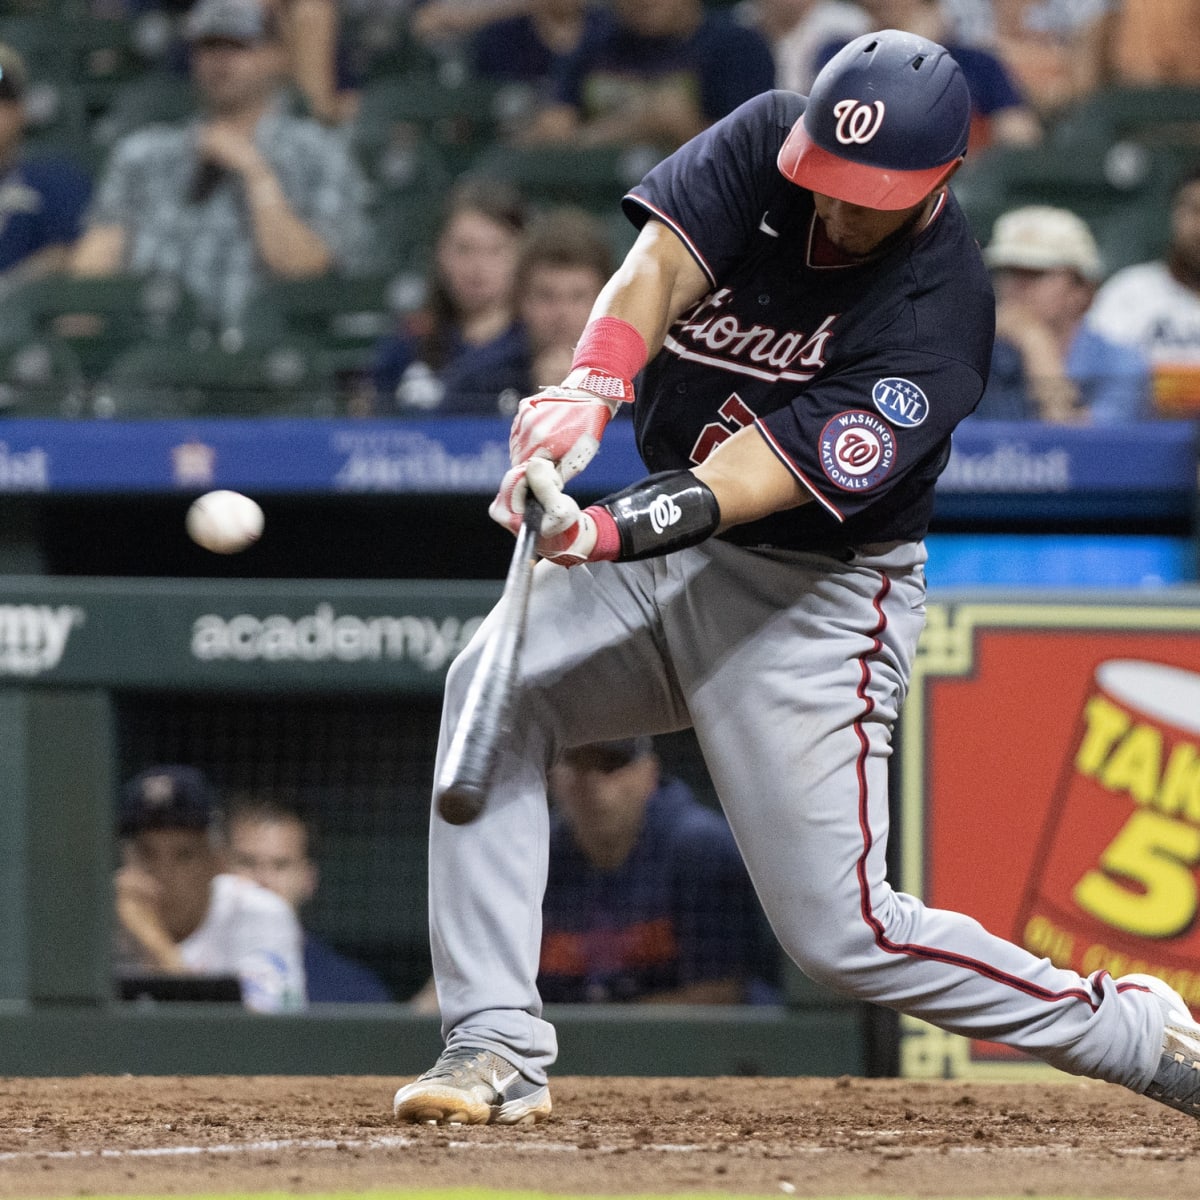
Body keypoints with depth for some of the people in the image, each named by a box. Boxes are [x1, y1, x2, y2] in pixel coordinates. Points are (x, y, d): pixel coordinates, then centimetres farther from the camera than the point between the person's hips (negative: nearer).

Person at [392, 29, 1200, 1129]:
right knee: (493, 688, -16)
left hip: (817, 596, -6)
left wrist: (616, 532, -49)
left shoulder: (938, 316, -24)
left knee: (839, 928, -8)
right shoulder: (766, 141, -8)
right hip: (671, 549, 6)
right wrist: (592, 389, -44)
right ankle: (497, 1052, -15)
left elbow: (772, 474, -33)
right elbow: (662, 261, -23)